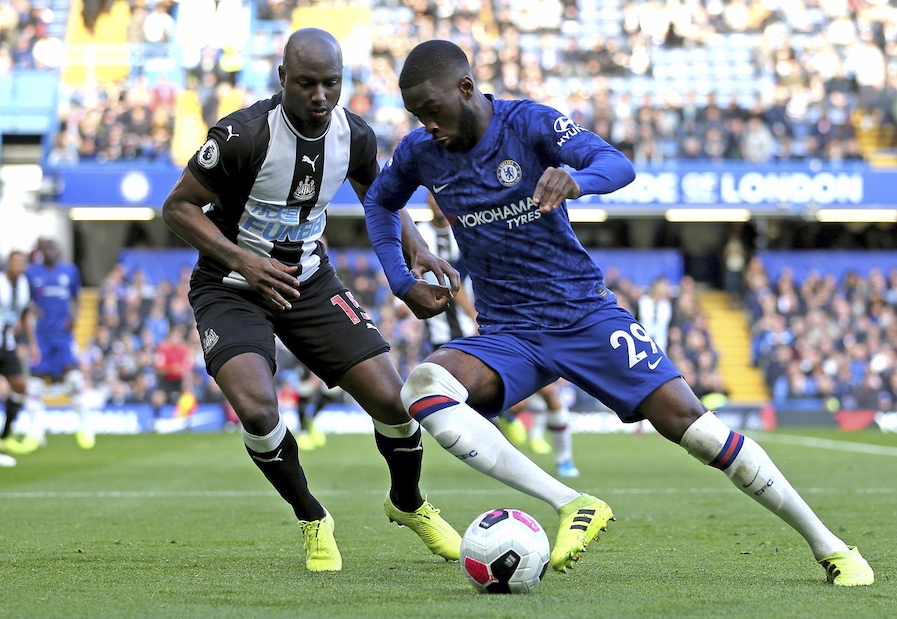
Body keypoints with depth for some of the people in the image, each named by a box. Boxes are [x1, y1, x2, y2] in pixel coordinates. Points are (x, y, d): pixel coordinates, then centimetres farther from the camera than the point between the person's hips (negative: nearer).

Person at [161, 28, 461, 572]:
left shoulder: (355, 136, -9)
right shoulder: (243, 135, -26)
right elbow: (178, 207, -16)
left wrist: (418, 250, -5)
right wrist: (241, 260, -29)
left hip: (310, 281, 4)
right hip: (233, 288, -4)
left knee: (394, 400, -7)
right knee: (257, 409, -28)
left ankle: (409, 505, 26)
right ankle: (313, 521, 0)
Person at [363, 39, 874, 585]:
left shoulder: (530, 124, -12)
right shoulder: (420, 154, -1)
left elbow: (617, 164, -28)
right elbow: (380, 203, 21)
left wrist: (575, 181, -51)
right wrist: (401, 282, 6)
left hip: (587, 314, -3)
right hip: (508, 335, 3)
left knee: (686, 420, -15)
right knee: (424, 388, -28)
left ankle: (827, 545, -1)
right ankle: (571, 506, -29)